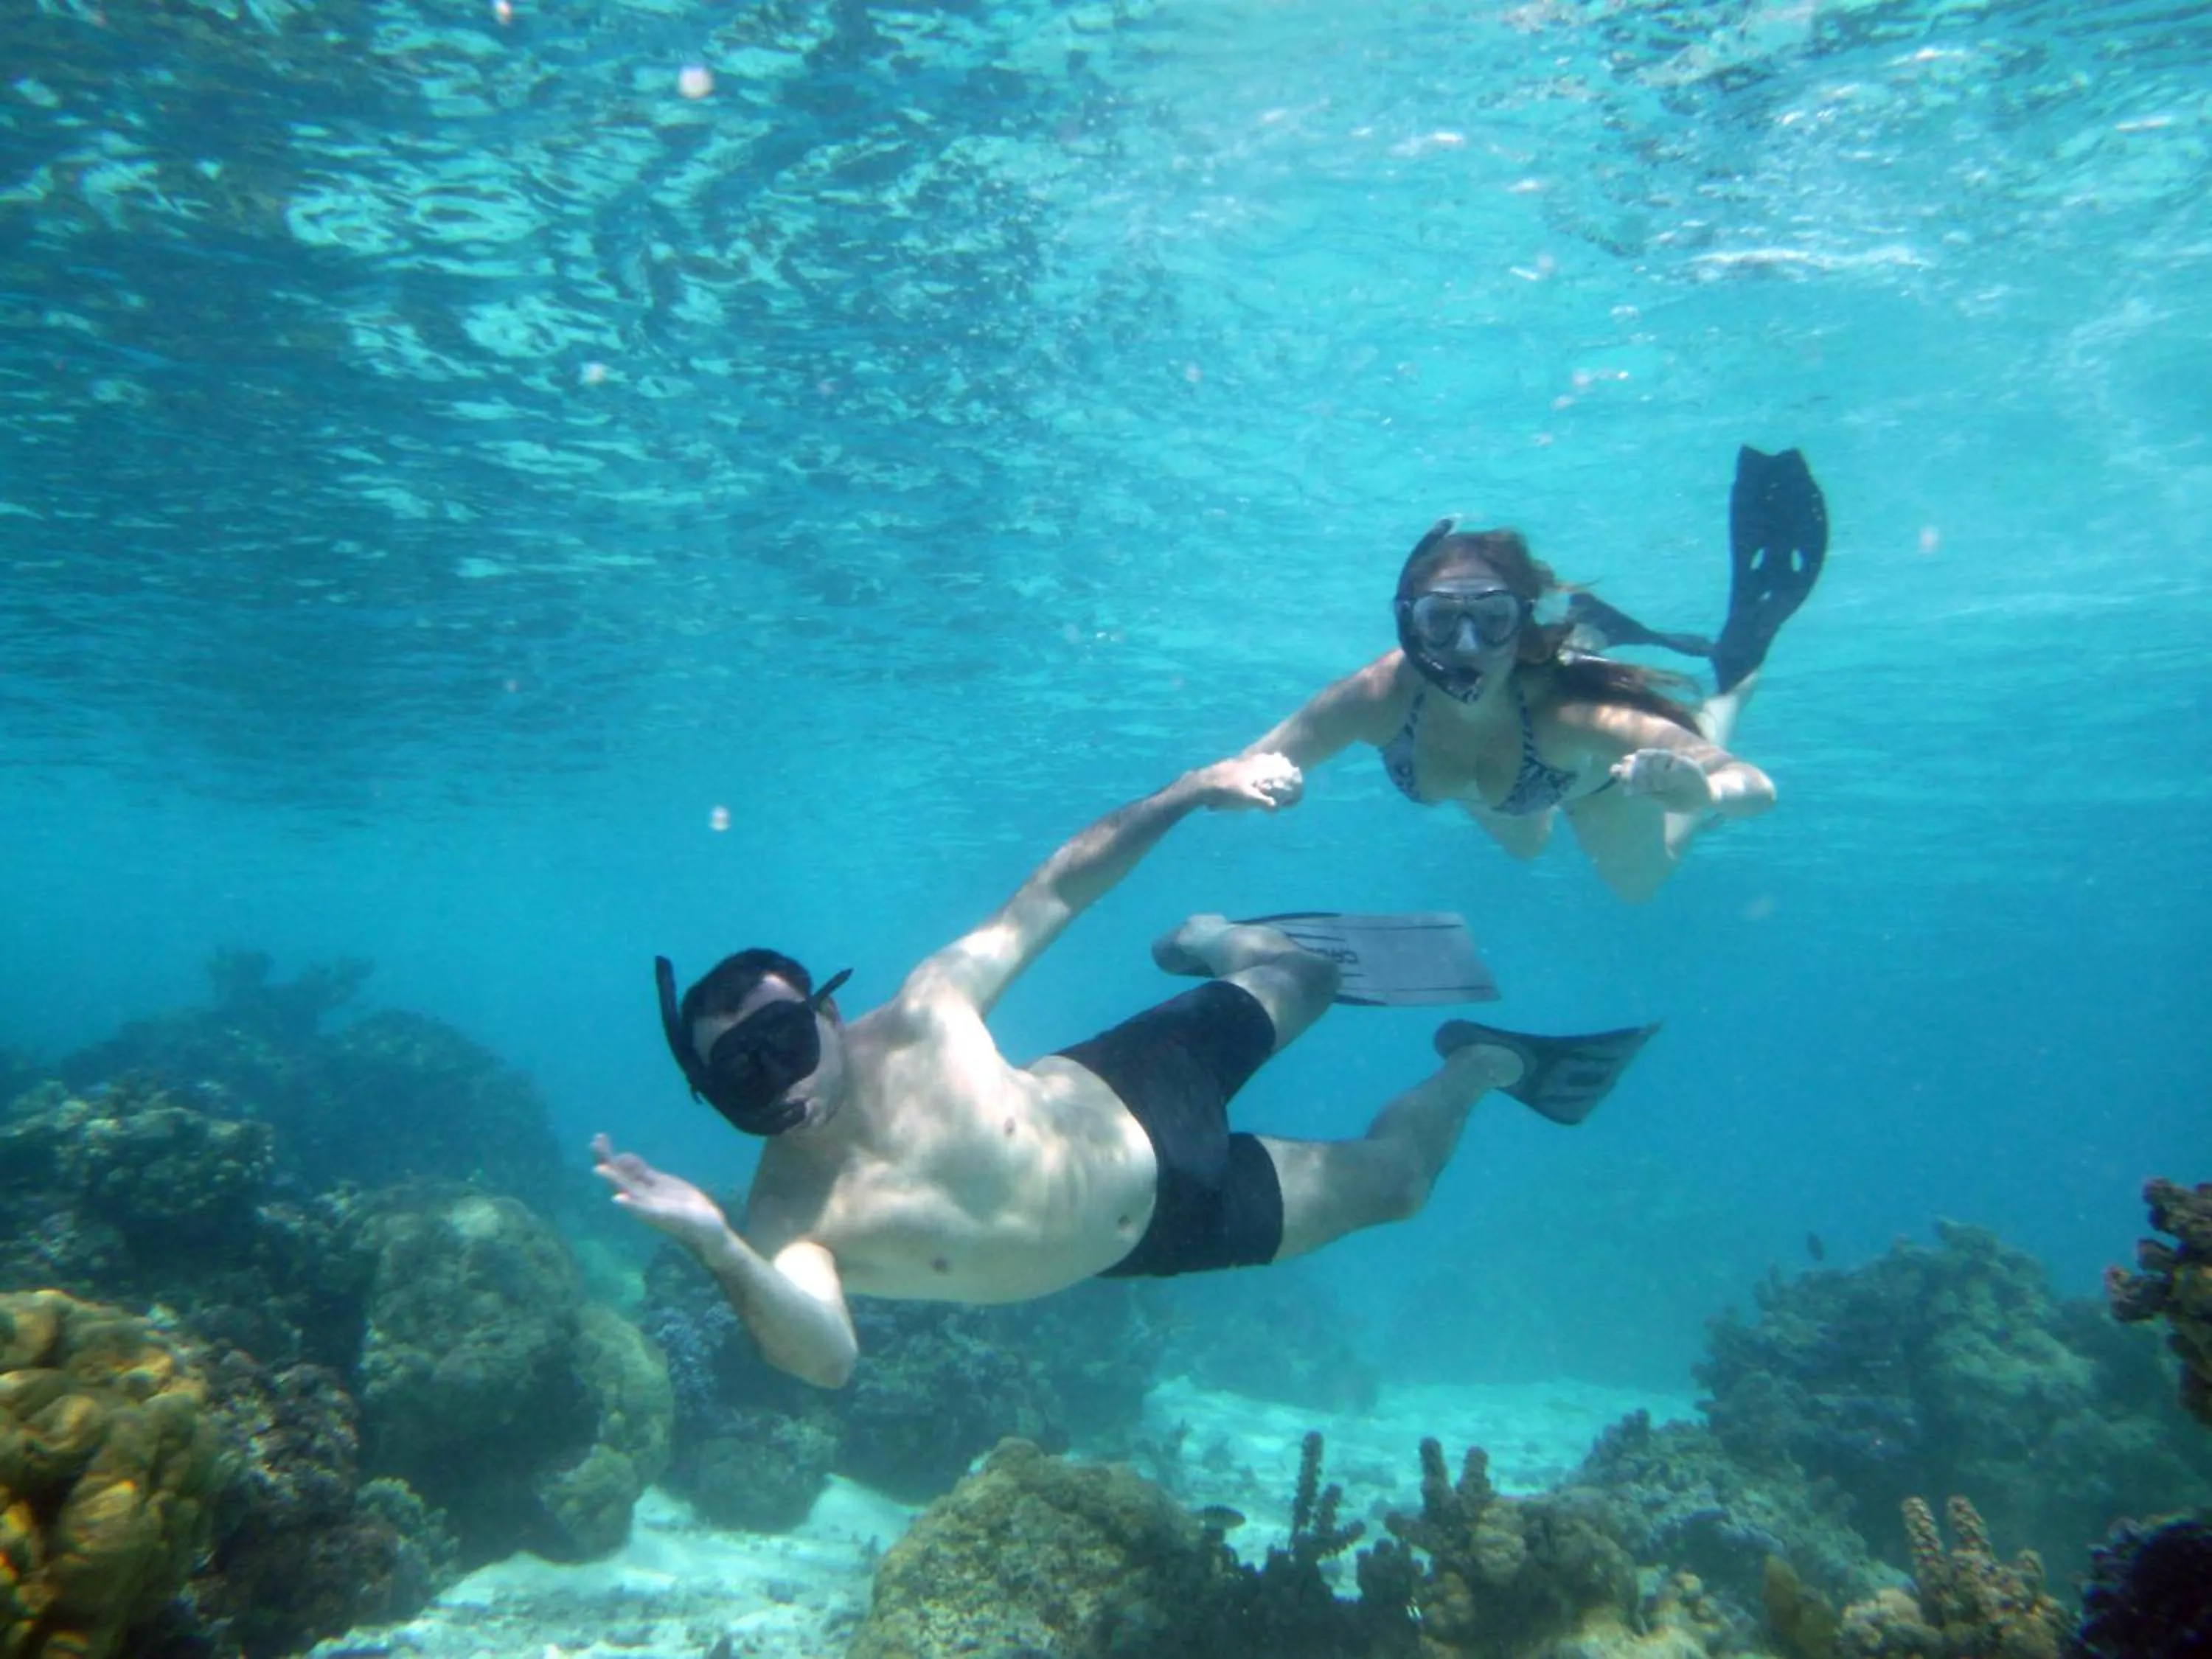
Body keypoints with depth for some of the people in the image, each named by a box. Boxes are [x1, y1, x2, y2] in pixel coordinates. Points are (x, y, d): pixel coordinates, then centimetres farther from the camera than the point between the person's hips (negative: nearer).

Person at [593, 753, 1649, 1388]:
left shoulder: (922, 1014, -26)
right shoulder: (788, 1220, -29)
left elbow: (1052, 894, -17)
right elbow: (826, 1357, -48)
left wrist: (1191, 791, -25)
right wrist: (716, 1250, -67)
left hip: (1136, 1093, 1)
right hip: (1148, 1233, 0)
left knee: (1337, 1046, 24)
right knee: (1389, 1182, 12)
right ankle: (1479, 1065, 42)